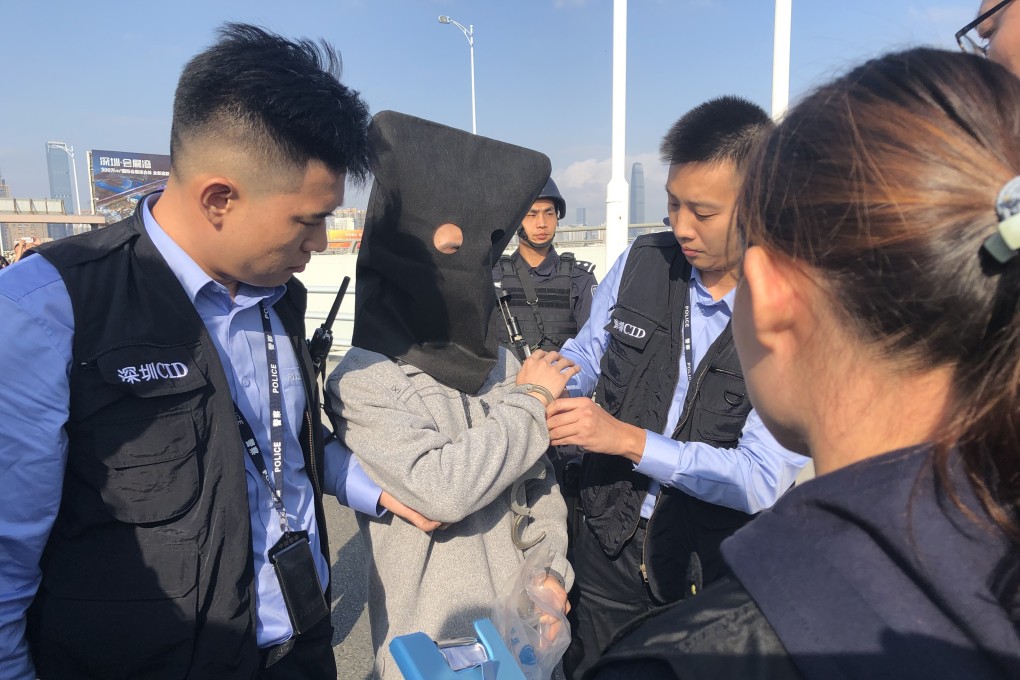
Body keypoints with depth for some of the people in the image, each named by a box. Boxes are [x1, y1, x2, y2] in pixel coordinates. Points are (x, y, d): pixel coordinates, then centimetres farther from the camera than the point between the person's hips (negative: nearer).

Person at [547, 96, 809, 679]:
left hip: (713, 571, -3)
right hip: (609, 544, 3)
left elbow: (763, 479, -21)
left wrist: (629, 439, -27)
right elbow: (586, 357, 5)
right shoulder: (642, 262, -8)